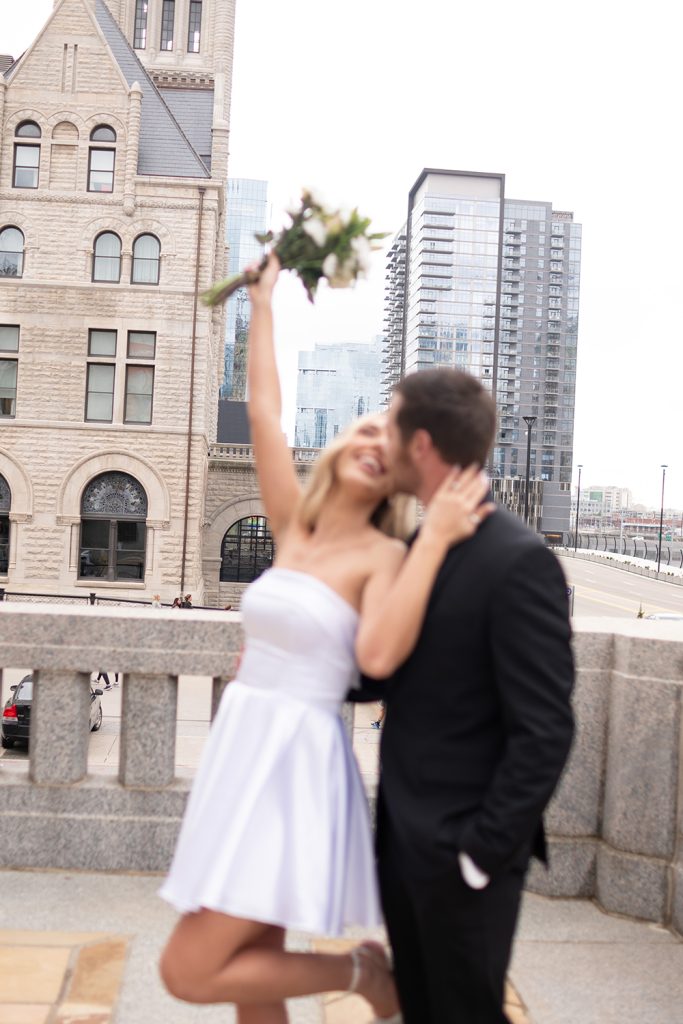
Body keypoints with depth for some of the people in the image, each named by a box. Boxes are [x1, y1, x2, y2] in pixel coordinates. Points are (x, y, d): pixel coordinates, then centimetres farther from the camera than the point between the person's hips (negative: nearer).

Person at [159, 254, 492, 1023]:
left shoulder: (383, 556, -8)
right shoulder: (293, 528, 7)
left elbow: (379, 654, -27)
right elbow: (263, 411, 9)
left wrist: (435, 539, -24)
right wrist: (262, 302, 14)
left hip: (295, 765, -6)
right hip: (243, 751, 6)